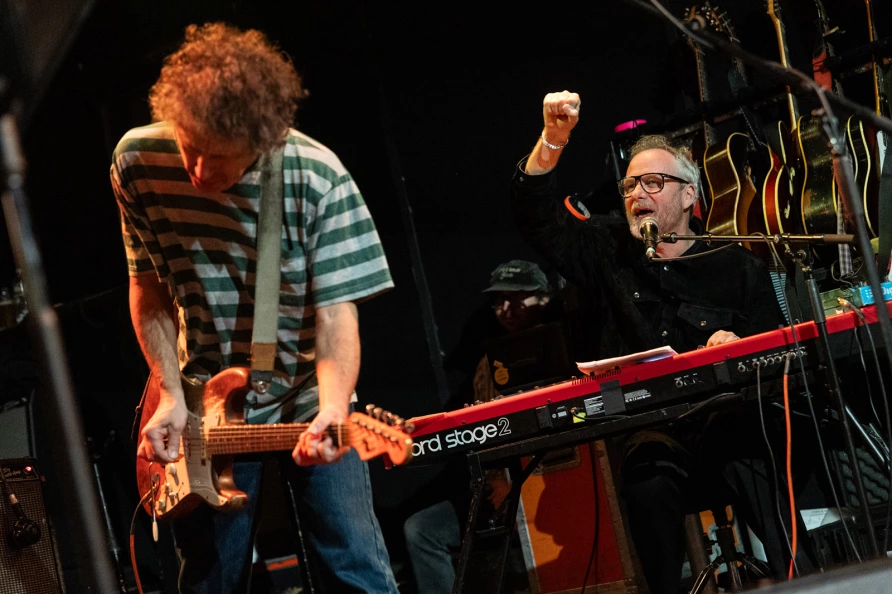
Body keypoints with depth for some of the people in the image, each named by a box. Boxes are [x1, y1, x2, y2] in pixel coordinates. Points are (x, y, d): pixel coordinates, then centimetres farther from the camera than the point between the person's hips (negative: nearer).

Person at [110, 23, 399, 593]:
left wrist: (332, 410, -36)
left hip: (307, 401, -2)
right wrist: (171, 395, -8)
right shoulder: (138, 161, -12)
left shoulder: (319, 179, -21)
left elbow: (336, 312, -19)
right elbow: (148, 284, 1)